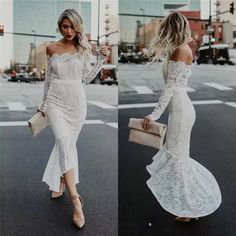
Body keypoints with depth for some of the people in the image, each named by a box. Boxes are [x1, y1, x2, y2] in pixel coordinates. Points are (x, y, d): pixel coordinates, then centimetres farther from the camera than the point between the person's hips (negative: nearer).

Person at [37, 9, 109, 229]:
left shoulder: (83, 49, 5)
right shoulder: (52, 48, 4)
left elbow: (86, 78, 9)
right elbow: (48, 78, 12)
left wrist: (101, 60, -1)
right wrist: (44, 103, 16)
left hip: (76, 102, 2)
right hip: (56, 101, -1)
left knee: (67, 143, 8)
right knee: (64, 141, -19)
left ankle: (59, 183, 31)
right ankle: (75, 199, -24)